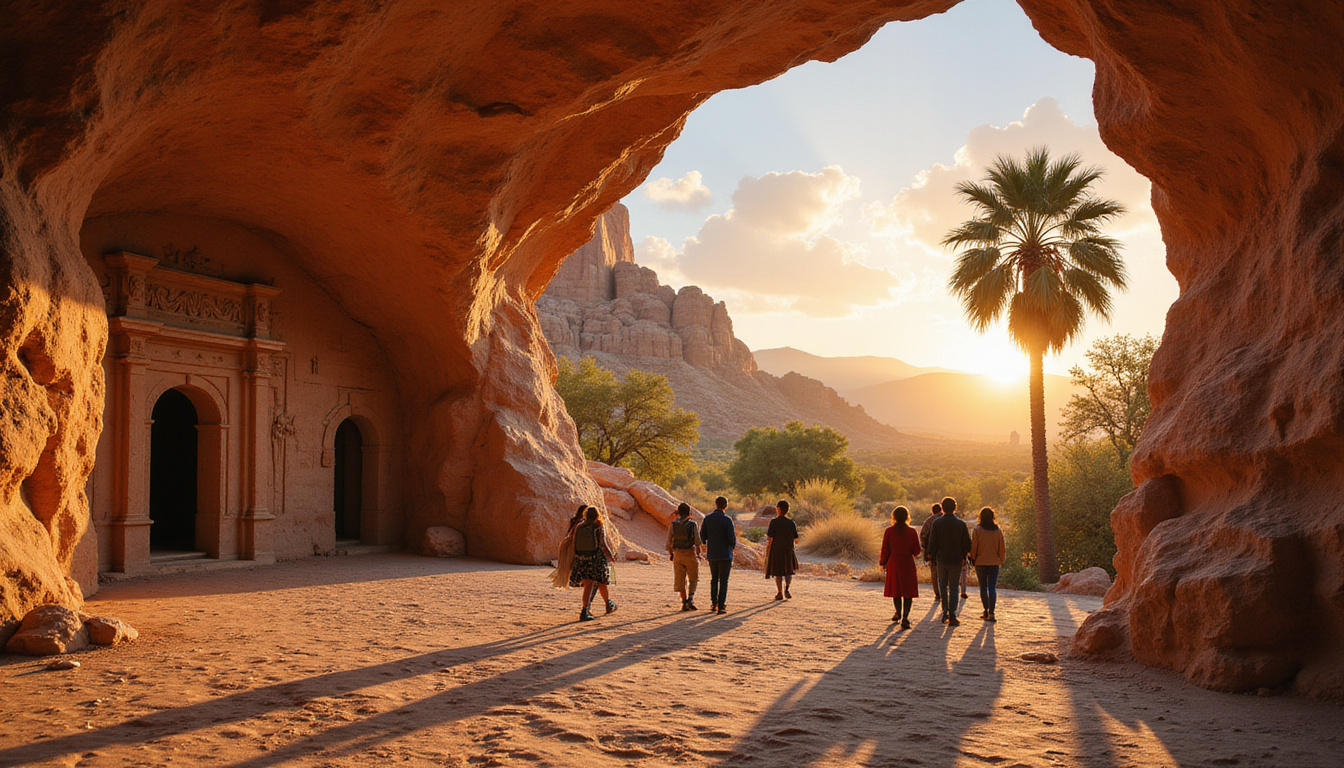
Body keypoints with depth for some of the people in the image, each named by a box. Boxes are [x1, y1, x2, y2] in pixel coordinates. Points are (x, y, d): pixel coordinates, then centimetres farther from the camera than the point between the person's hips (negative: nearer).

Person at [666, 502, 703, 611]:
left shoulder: (673, 524, -3)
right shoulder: (692, 524, -8)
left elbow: (669, 540, -3)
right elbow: (697, 541, -9)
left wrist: (670, 553, 9)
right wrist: (698, 553, 4)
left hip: (678, 554, 2)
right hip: (690, 554, -2)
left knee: (680, 580, 10)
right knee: (693, 579, 11)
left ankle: (684, 602, 9)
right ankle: (690, 598, -6)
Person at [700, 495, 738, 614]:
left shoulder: (707, 518, 0)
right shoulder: (726, 520, -13)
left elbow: (702, 536, 1)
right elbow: (732, 538, -14)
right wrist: (733, 546, 8)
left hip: (712, 554, 4)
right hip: (725, 554, -4)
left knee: (714, 579, 17)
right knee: (723, 581, 2)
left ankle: (713, 604, 17)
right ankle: (721, 606, -1)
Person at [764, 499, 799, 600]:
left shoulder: (774, 522, -11)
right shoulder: (792, 523, -1)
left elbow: (770, 539, -13)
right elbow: (796, 540, 4)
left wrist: (766, 553, -5)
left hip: (776, 551, -2)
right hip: (788, 551, 2)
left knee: (778, 573, 11)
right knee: (789, 572, 13)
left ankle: (780, 593, 18)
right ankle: (787, 589, -10)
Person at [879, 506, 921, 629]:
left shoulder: (889, 531, -6)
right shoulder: (912, 532, -5)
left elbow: (885, 550, -3)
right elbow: (916, 551, -3)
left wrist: (882, 562, 11)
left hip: (893, 563, 1)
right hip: (908, 564, -1)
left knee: (895, 588, 17)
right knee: (908, 591, 1)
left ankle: (898, 613, 34)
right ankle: (905, 617, -11)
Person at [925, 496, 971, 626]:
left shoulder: (937, 523, -6)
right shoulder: (961, 524, -4)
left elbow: (932, 542, -6)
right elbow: (967, 543, 0)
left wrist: (931, 556, 6)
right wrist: (964, 556, 13)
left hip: (941, 559, 0)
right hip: (956, 560, 0)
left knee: (943, 587, 14)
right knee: (953, 588, 4)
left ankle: (945, 613, 13)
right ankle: (952, 615, -5)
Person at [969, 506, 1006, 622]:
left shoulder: (977, 530, -5)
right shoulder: (998, 530, 2)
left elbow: (974, 546, -5)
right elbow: (1002, 547, 5)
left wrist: (973, 558, 7)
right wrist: (1001, 559, 17)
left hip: (980, 562, -1)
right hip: (994, 562, 1)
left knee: (983, 587, 12)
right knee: (992, 587, -1)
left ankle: (986, 611, 16)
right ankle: (991, 613, -12)